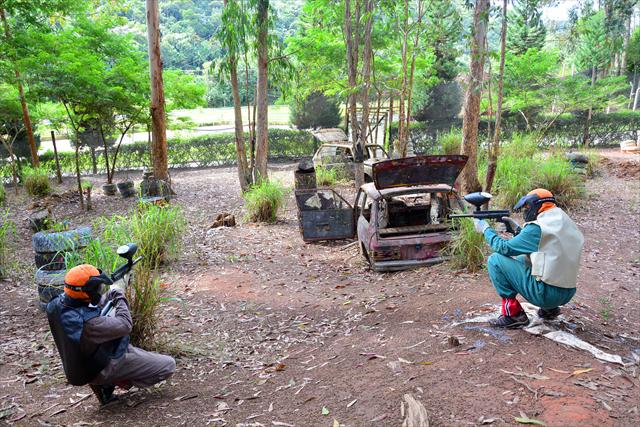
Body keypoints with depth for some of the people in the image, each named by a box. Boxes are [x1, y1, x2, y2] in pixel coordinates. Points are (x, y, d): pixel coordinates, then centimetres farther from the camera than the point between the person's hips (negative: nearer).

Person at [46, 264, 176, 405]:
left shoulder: (57, 303, -14)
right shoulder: (88, 324, -39)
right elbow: (125, 326, -25)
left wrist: (109, 295, 1)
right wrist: (120, 299, -11)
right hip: (103, 370, -8)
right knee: (169, 365, -7)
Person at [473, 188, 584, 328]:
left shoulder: (539, 227, -15)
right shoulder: (565, 222, 10)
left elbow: (505, 248, -8)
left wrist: (485, 229, 5)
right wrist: (517, 229, 16)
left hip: (545, 293, -9)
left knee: (495, 260, -4)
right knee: (521, 260, 28)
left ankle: (513, 313, -2)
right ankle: (549, 308, 21)